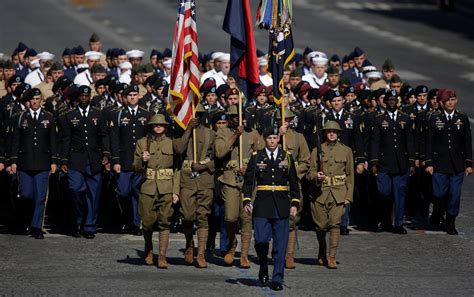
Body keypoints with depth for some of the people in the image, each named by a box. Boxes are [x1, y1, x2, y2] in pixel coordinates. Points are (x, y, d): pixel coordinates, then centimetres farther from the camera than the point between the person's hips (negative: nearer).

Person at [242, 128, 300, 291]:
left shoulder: (287, 158, 9)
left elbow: (294, 183, 12)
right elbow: (248, 181, 6)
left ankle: (277, 279, 4)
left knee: (280, 244, -1)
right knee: (261, 241, -9)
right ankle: (263, 270, 18)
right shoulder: (256, 157, 6)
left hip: (282, 207, 1)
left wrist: (294, 203, 3)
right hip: (262, 206, -1)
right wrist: (247, 201, -6)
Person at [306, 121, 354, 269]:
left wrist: (349, 196, 3)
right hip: (320, 193, 1)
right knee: (321, 225, 2)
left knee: (335, 223, -14)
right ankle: (322, 253, 29)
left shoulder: (346, 151, 9)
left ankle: (332, 258, -11)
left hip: (338, 194, -1)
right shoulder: (317, 150, 8)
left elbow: (350, 175, 10)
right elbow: (310, 173, 8)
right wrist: (316, 176, -16)